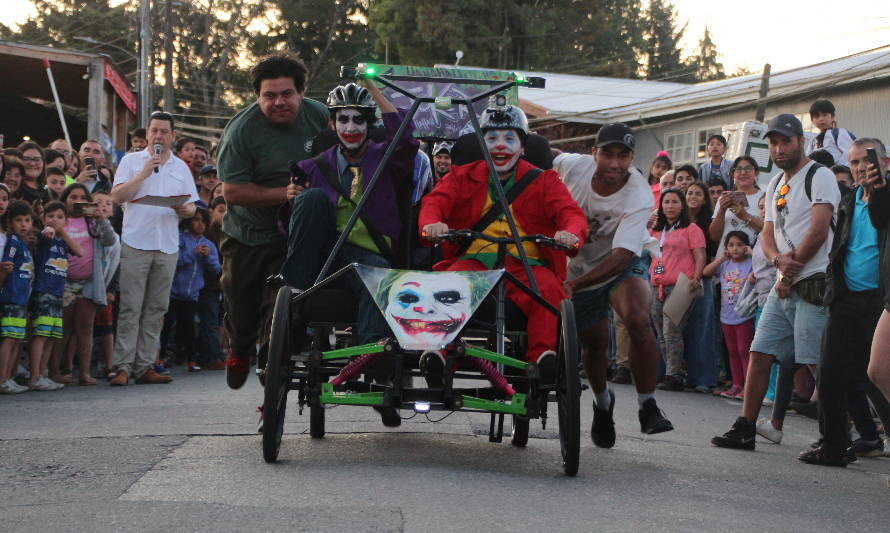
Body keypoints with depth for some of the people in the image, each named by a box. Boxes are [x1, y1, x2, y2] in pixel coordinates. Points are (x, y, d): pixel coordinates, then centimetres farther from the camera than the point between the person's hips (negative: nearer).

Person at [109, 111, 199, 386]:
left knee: (155, 310, 4)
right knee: (130, 308, -9)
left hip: (167, 246, 4)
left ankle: (144, 367, 8)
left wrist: (184, 210, -8)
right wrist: (143, 174, -11)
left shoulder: (181, 167, 17)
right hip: (136, 242, -4)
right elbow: (117, 196, -5)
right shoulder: (132, 161, 7)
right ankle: (123, 366, -9)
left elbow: (192, 206, 15)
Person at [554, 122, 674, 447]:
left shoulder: (639, 198, -28)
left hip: (623, 266, -2)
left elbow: (622, 256, -34)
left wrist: (574, 285, -43)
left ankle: (647, 408, -19)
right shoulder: (573, 165, -20)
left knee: (638, 319, -30)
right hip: (579, 264, 3)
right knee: (594, 341, 5)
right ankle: (602, 403, 37)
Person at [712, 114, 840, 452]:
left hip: (813, 283, -8)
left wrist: (790, 272, -8)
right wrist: (779, 260, -8)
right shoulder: (775, 186, 21)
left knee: (818, 363, -12)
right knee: (760, 354, 5)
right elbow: (768, 235, 15)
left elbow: (818, 231, -14)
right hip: (784, 286, 8)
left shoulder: (819, 177, -5)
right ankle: (745, 429, 10)